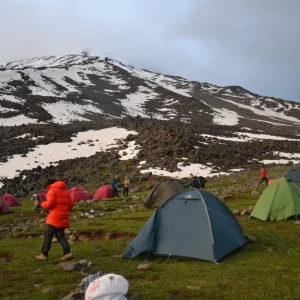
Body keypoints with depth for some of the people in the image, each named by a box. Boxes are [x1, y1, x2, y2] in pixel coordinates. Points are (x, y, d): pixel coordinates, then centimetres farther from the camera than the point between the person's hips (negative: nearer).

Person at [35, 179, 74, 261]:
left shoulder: (52, 191, -6)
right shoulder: (66, 192, 16)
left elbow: (49, 204, -16)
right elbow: (71, 204, 13)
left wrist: (40, 204, 0)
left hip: (55, 217, -7)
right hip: (63, 217, 7)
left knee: (48, 236, 2)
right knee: (60, 235, 10)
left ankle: (44, 254, 7)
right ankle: (67, 253, -2)